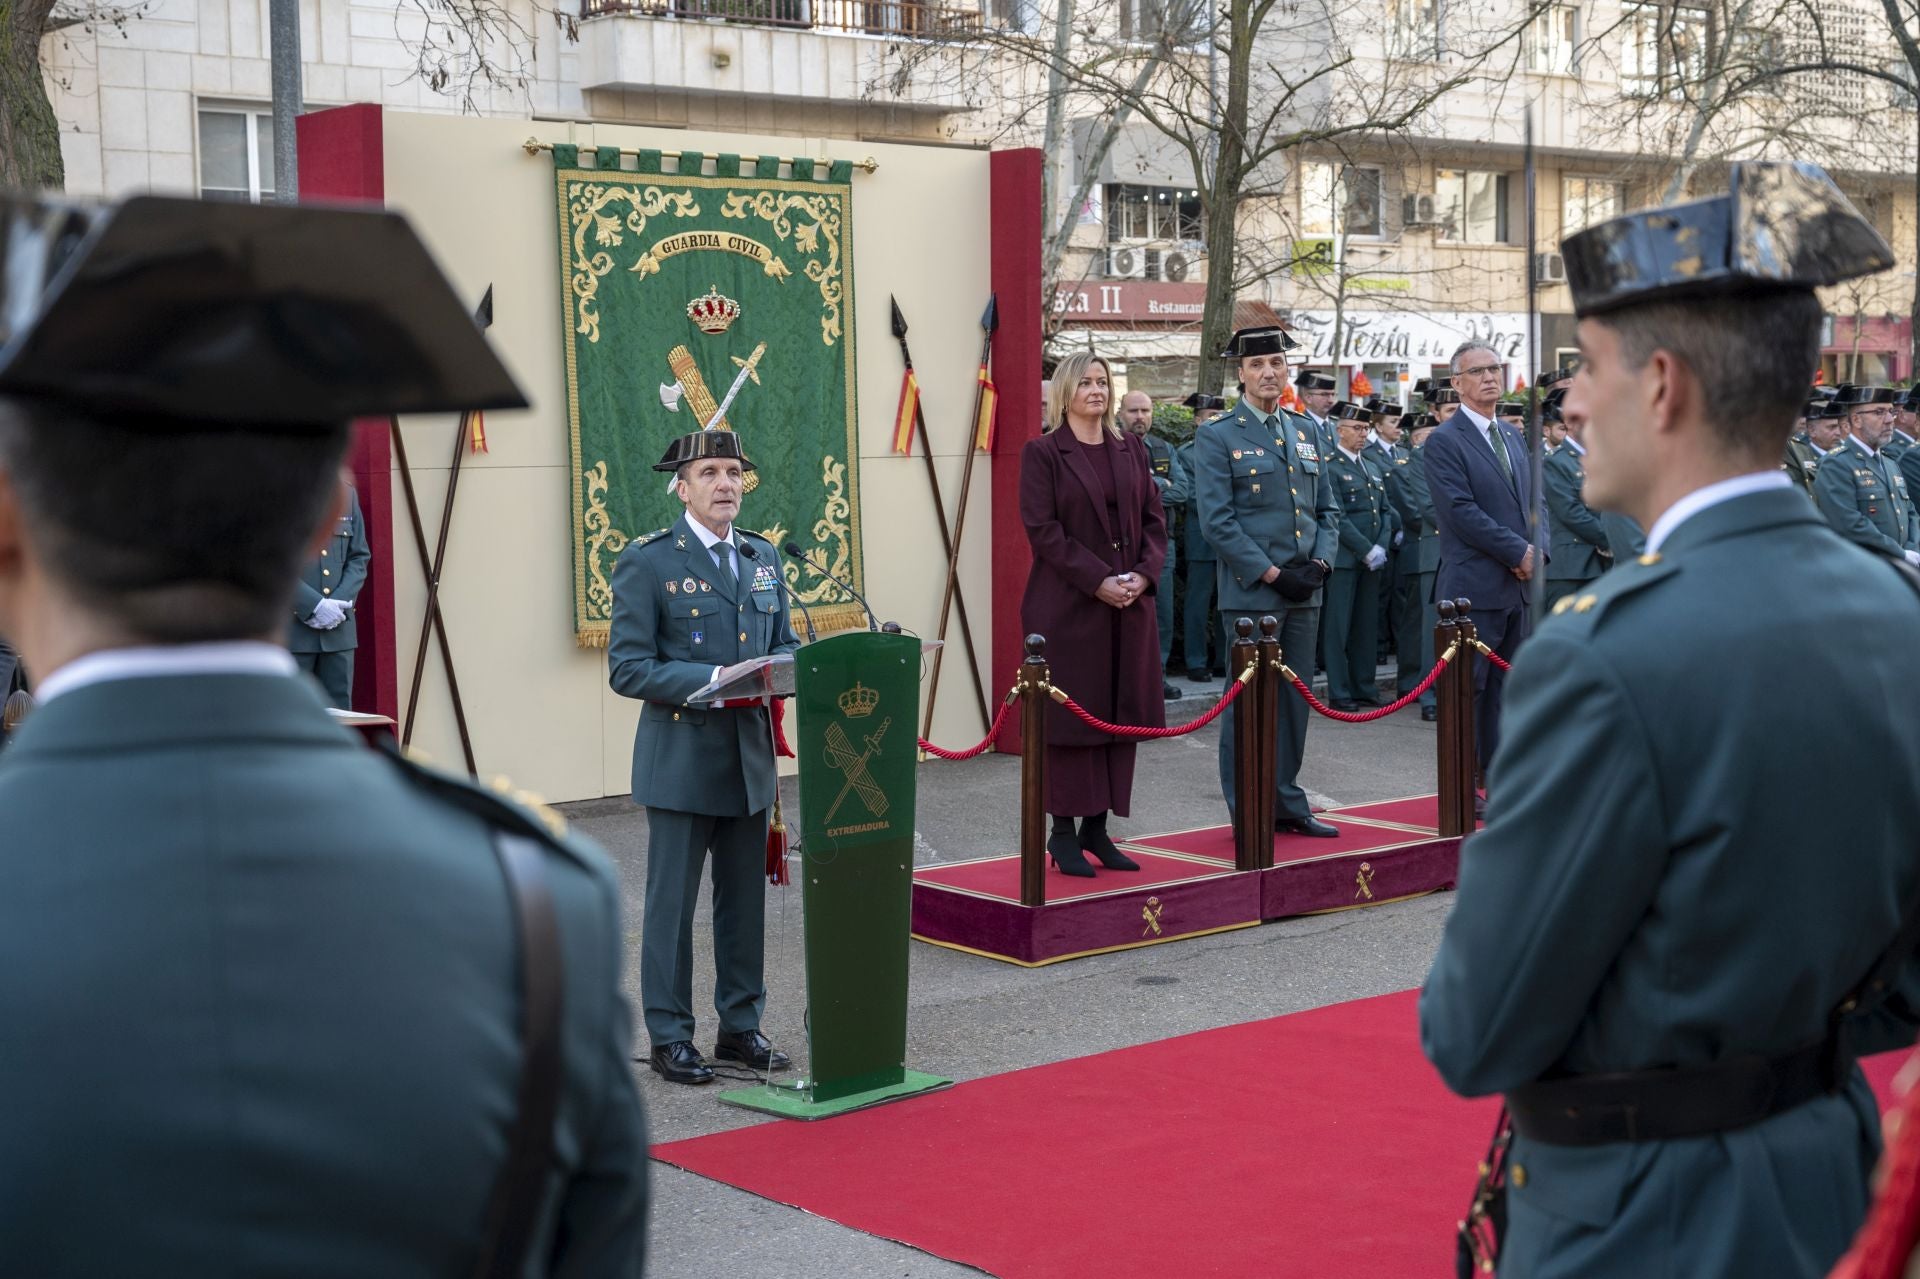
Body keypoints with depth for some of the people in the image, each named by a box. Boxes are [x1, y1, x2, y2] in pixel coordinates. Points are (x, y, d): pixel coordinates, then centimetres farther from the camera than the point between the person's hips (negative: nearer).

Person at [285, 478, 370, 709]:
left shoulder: (347, 495, 12)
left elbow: (359, 557, 12)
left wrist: (339, 601, -5)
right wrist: (314, 606, -16)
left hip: (338, 627, 5)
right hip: (292, 628, -5)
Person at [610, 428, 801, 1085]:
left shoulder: (762, 556, 12)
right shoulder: (646, 562, -8)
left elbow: (783, 643, 18)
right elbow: (628, 668, -13)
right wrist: (710, 680, -23)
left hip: (751, 756, 6)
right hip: (681, 759, -6)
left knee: (745, 898, 13)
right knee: (672, 902, 2)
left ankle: (741, 1025, 25)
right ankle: (669, 1037, 12)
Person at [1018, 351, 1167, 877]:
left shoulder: (1130, 449, 12)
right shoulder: (1042, 453, -3)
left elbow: (1154, 519, 10)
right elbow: (1042, 529, -10)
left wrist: (1144, 574, -7)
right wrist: (1099, 581, -17)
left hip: (1130, 605, 5)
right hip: (1068, 606, -5)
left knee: (1120, 714, 5)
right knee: (1072, 715, -2)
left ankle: (1097, 828, 13)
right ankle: (1063, 833, 6)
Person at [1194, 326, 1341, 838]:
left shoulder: (1306, 434, 15)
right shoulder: (1217, 437, -4)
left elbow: (1327, 510, 17)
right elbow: (1218, 522, -11)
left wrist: (1319, 563, -1)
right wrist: (1272, 574, -15)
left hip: (1303, 592, 6)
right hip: (1250, 591, -6)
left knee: (1294, 700, 11)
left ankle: (1287, 804, 21)